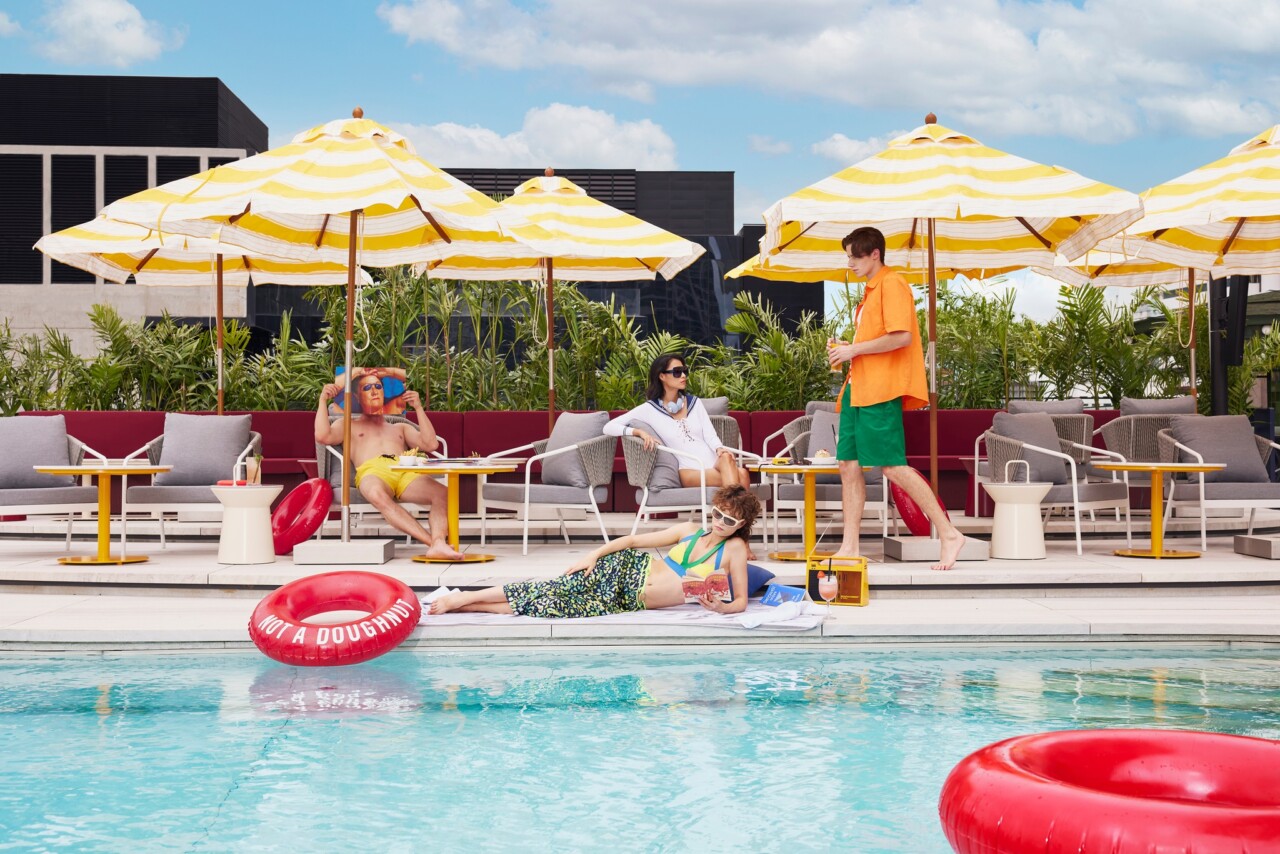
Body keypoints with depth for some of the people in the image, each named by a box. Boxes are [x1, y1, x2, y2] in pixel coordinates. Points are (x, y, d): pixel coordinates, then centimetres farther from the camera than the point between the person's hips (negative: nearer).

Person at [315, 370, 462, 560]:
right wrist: (323, 399, 13)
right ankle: (432, 542, -56)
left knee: (443, 493, -32)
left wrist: (418, 407, 20)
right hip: (372, 471, -3)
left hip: (405, 473, 3)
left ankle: (439, 543, -54)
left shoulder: (401, 428, 40)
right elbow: (322, 436, 13)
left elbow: (431, 444, 22)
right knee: (377, 495, -44)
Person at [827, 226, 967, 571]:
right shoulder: (870, 291, 21)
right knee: (849, 464, 6)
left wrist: (855, 349, -14)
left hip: (881, 391, -10)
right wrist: (846, 351, 11)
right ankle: (849, 547, 9)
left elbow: (901, 336, -20)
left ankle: (949, 534, -6)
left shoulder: (892, 284, -9)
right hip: (858, 388, 10)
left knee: (893, 467, -12)